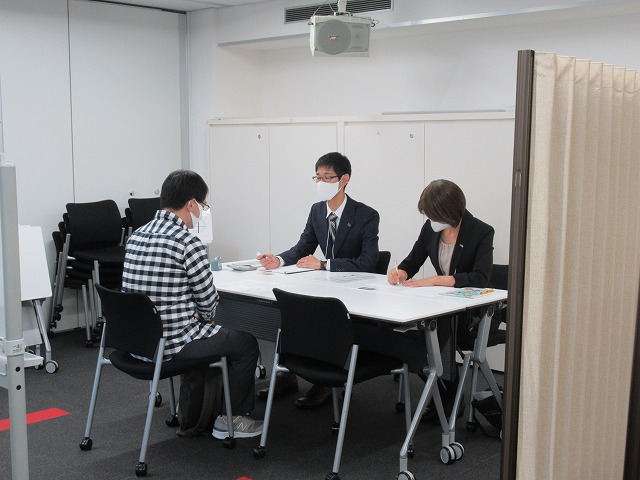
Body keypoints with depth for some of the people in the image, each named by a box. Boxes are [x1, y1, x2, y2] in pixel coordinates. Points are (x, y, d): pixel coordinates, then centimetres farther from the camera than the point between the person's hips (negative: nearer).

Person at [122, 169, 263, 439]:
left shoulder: (136, 236, 5)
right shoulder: (188, 243, -19)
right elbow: (208, 300, -8)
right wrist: (204, 316, 14)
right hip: (171, 345, -8)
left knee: (204, 334, 34)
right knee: (246, 343, 12)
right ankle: (230, 420, 22)